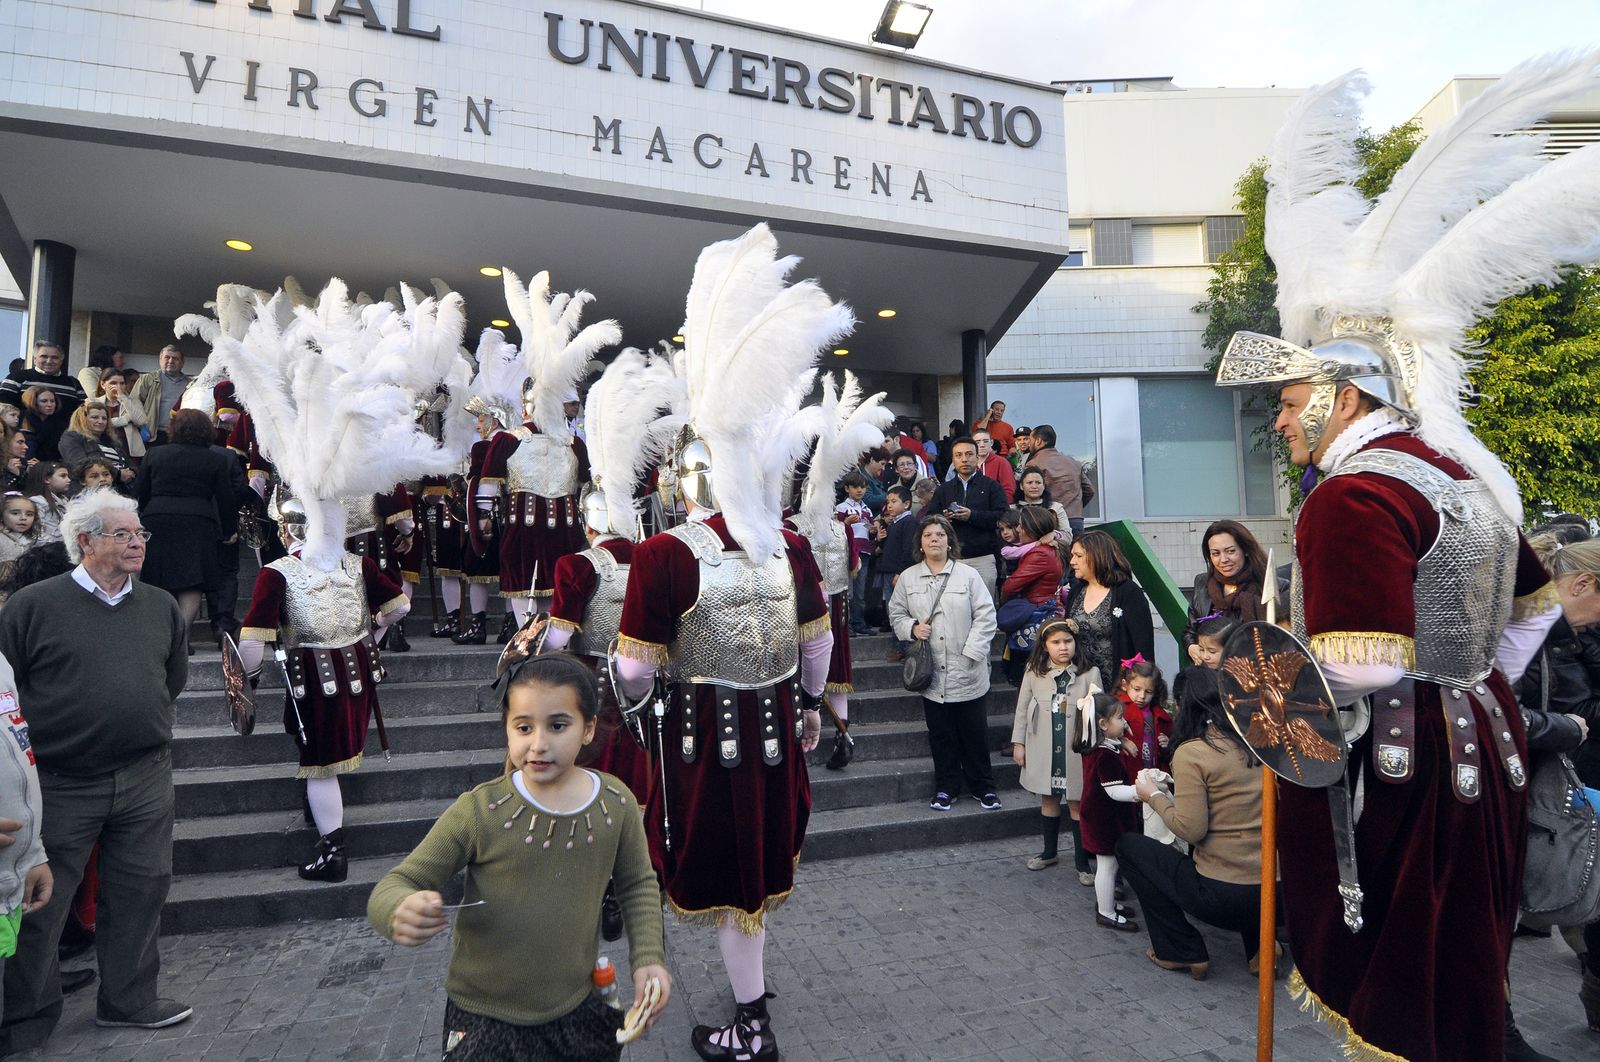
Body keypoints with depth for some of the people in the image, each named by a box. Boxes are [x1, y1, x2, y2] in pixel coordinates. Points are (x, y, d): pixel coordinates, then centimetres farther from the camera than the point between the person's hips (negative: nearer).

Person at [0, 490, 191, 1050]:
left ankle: (130, 1000, 29)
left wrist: (143, 720, 12)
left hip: (146, 779, 4)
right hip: (60, 784, -3)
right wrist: (56, 730, -3)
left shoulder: (162, 606, 7)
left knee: (141, 891, 12)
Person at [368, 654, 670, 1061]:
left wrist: (648, 958, -6)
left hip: (577, 1008, 2)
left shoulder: (616, 803, -10)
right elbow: (397, 885, -11)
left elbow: (637, 884, 5)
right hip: (483, 1017, -1)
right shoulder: (478, 811, -18)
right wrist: (400, 912, -33)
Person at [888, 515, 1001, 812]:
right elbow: (896, 613, 13)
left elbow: (985, 617, -4)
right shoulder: (908, 578, 5)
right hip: (931, 675, 2)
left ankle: (983, 786, 25)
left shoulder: (968, 575, -3)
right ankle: (946, 787, 25)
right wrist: (912, 628, -8)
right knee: (941, 735, 11)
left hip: (967, 674, -2)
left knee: (975, 733, 8)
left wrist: (970, 653, -11)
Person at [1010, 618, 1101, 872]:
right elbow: (1022, 709, 5)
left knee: (1077, 803, 7)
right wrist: (1018, 743, 4)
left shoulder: (1089, 673, -6)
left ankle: (1082, 859, 20)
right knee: (1048, 800, 17)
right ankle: (1049, 852, 33)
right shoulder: (1034, 673, -1)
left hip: (1076, 751, -2)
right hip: (1044, 750, 2)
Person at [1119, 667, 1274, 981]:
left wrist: (1154, 796, 1)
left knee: (1128, 845, 11)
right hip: (1276, 892, 7)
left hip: (1224, 896, -7)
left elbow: (1191, 829, -17)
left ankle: (1180, 952, 15)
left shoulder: (1191, 752, -14)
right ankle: (1258, 942, 21)